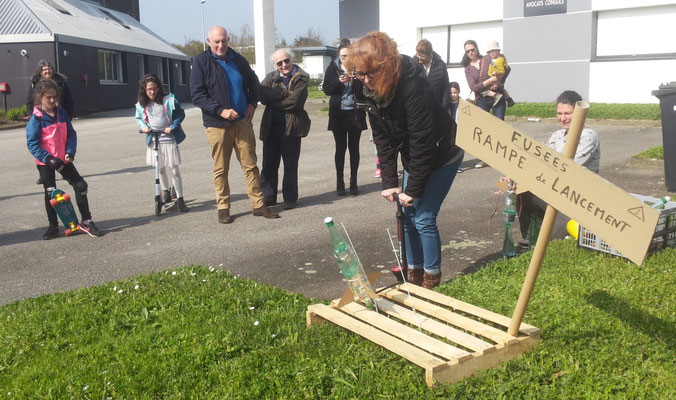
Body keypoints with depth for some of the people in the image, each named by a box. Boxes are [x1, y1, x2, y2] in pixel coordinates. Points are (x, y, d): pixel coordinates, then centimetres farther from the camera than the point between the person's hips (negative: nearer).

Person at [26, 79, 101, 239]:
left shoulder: (62, 113, 1)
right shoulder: (36, 119, -12)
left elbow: (71, 134, 5)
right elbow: (32, 144, -14)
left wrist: (70, 152, -10)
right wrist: (49, 159, -22)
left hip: (63, 159, 4)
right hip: (45, 162, -4)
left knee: (80, 185, -2)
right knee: (50, 193, 6)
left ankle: (86, 221, 8)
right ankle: (53, 226, 20)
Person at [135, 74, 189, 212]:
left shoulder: (168, 100, -7)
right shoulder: (141, 105, 4)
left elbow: (181, 113, -2)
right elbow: (138, 118, 20)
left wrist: (172, 127, -14)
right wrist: (143, 126, -1)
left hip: (169, 139, -3)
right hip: (153, 141, 3)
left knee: (174, 170, -3)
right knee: (160, 169, 14)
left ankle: (180, 199, 5)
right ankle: (165, 192, 36)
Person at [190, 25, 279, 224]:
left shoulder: (238, 59, 9)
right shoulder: (201, 61, -3)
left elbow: (253, 83, 23)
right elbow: (197, 95, -8)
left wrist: (252, 103, 4)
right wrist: (220, 110, -19)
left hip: (242, 122, 3)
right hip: (217, 125, -3)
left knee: (250, 165, 5)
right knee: (220, 169, 4)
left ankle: (258, 205, 12)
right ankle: (223, 208, 14)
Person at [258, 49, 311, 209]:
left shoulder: (301, 79, -3)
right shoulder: (271, 77, 9)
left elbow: (294, 101, -16)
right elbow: (262, 96, -9)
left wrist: (274, 102, -7)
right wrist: (284, 93, -16)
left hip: (291, 127, -3)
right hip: (271, 126, 4)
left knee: (291, 165, 5)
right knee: (269, 164, 7)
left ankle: (290, 199, 16)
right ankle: (268, 197, 18)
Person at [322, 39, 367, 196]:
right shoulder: (333, 67, 1)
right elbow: (326, 89, -3)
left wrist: (354, 79, -24)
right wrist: (339, 81, -19)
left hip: (355, 113, 0)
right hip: (338, 113, 0)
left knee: (354, 147, 5)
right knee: (340, 147, 3)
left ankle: (353, 182, 13)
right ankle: (340, 182, 11)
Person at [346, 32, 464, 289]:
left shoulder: (412, 87, -32)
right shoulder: (370, 92, -10)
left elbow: (423, 142, -30)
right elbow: (383, 140, -5)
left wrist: (413, 189, -25)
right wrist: (389, 182, -10)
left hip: (441, 155, -7)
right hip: (414, 158, 7)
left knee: (423, 218, -9)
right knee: (408, 216, 8)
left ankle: (432, 279, 8)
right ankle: (414, 273, 23)